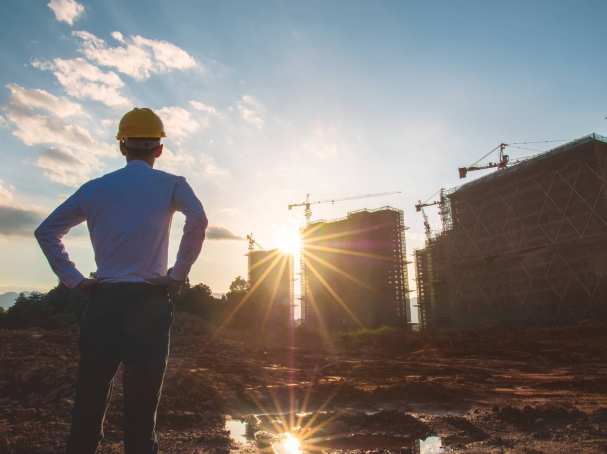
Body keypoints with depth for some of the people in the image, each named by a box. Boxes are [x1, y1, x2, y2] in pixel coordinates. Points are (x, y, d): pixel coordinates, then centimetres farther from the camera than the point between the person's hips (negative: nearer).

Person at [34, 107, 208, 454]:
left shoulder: (96, 188, 11)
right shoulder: (171, 185, 2)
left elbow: (47, 231, 11)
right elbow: (198, 220, -18)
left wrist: (73, 278, 7)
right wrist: (178, 274, -10)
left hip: (103, 302, 3)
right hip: (149, 303, -2)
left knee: (89, 402, 12)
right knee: (142, 407, 5)